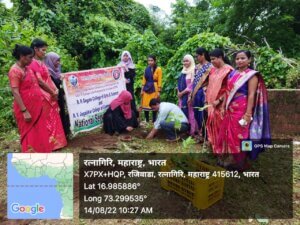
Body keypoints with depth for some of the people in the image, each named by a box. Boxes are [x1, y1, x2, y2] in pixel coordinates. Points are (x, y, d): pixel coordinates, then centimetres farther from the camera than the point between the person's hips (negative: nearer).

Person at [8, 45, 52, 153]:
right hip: (26, 109, -8)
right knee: (30, 135, 2)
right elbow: (15, 93, -19)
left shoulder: (27, 68, 11)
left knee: (39, 134, 15)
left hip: (36, 107, 8)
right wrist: (24, 111, -22)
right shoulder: (15, 71, -15)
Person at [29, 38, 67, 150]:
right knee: (46, 120, -1)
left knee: (53, 118, 13)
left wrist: (55, 89, -2)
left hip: (49, 95, 9)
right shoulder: (33, 63, -15)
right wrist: (53, 93, -12)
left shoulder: (41, 62, 14)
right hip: (42, 96, -9)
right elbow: (40, 81, -20)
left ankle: (54, 142, 24)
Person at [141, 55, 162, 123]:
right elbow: (144, 80, 10)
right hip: (146, 88, 4)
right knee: (145, 105, 4)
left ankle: (154, 121, 12)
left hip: (154, 89, -4)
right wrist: (142, 89, 6)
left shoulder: (158, 69, -4)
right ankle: (147, 121, 17)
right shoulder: (147, 69, 9)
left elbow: (159, 81, -6)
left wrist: (159, 91, -9)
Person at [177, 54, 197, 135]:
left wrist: (182, 92, -12)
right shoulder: (183, 71, 16)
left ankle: (192, 131, 3)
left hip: (189, 95, -8)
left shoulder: (194, 71, -10)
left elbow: (193, 84, -15)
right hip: (182, 95, 8)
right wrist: (178, 92, 3)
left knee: (190, 113, -5)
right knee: (183, 113, 10)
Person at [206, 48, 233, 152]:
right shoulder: (213, 70, 11)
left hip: (221, 104, -7)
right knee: (213, 126, 13)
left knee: (221, 127, -1)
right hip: (212, 104, 7)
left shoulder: (228, 70, -11)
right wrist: (207, 99, 11)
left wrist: (219, 101, -18)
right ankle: (215, 148, 27)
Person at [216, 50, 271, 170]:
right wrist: (223, 106, 12)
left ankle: (241, 161, 16)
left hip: (242, 109, -6)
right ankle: (233, 158, 24)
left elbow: (251, 95, -14)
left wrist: (248, 113, -20)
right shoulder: (233, 73, 11)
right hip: (231, 108, 6)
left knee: (241, 134, 2)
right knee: (230, 133, 10)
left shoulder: (252, 75, -7)